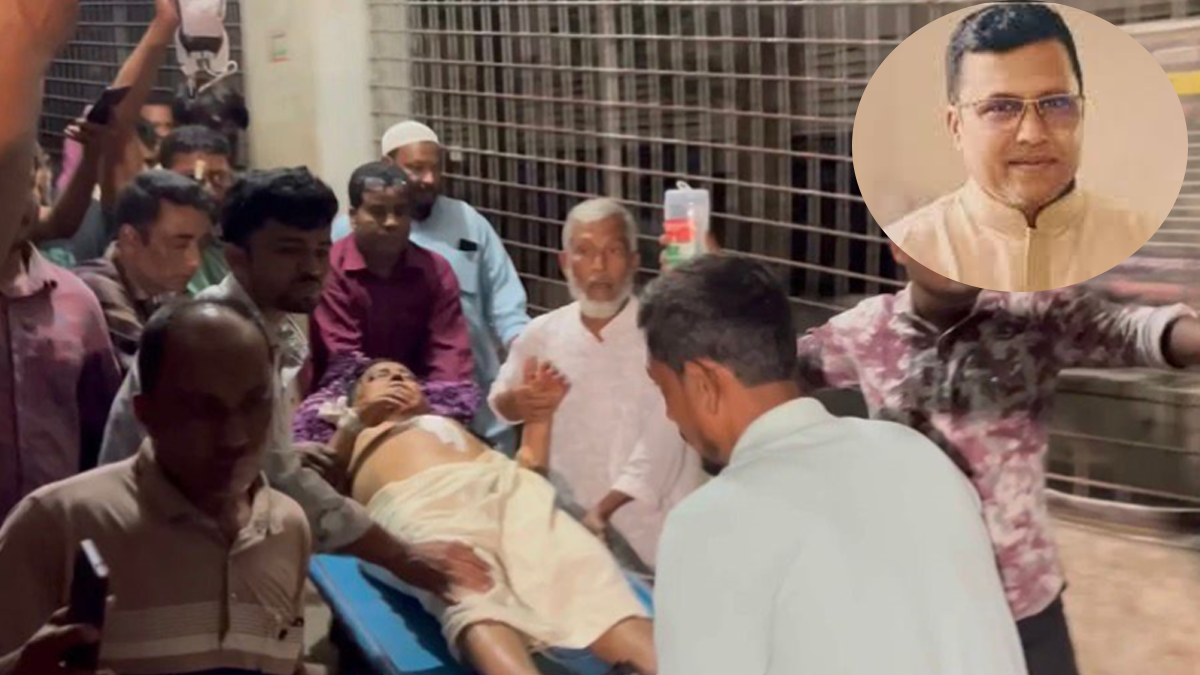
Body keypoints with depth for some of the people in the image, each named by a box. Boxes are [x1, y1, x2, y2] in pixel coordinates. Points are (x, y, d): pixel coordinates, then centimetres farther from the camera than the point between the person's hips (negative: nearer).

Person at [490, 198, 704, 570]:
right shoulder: (541, 334, -1)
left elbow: (662, 440, -18)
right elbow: (499, 398, 15)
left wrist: (606, 509, -24)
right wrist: (515, 402, -9)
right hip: (572, 520, 3)